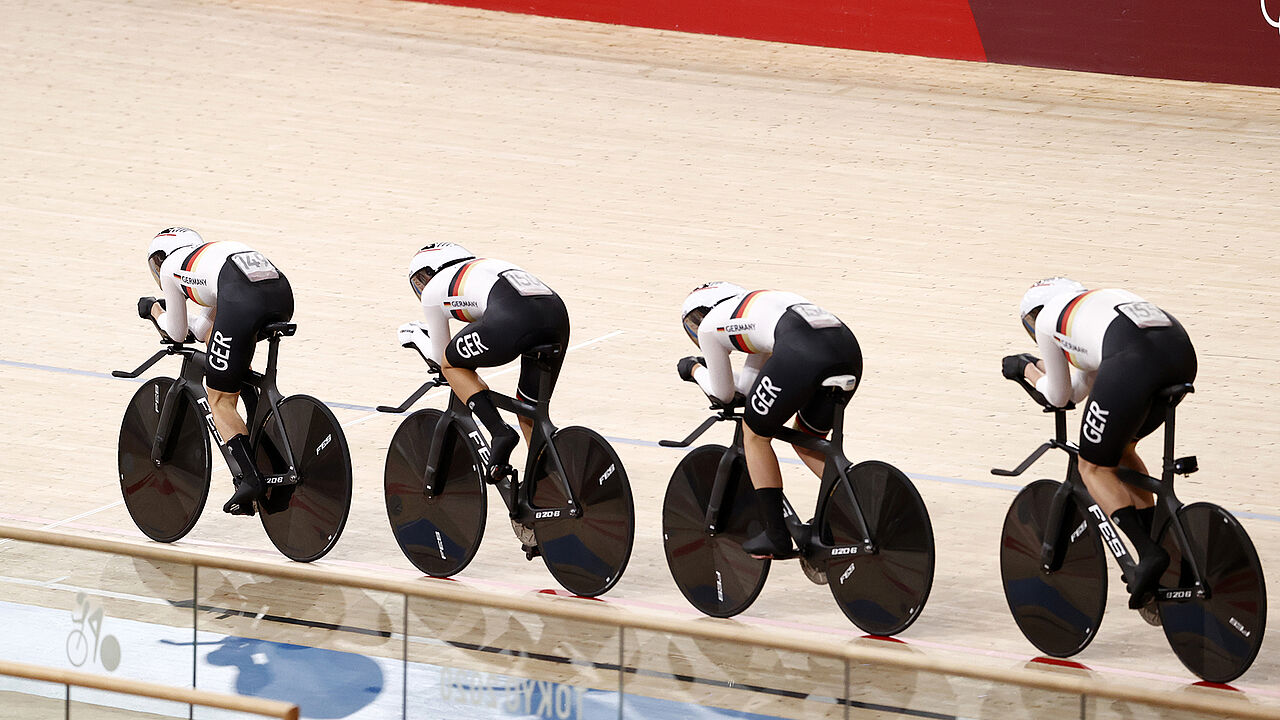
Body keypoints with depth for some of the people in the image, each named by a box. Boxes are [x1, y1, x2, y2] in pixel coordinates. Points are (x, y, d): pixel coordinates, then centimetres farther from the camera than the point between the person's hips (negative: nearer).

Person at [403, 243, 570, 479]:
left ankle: (500, 433, 4)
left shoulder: (432, 290, 24)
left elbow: (439, 357, 33)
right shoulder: (485, 267, 41)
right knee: (530, 413, 23)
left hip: (513, 318, -6)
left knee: (451, 364, 22)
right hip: (557, 312, 6)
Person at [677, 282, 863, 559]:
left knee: (755, 434, 17)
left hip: (801, 351, -7)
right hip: (849, 348, 7)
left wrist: (695, 370, 48)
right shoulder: (753, 309, 40)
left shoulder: (709, 325, 21)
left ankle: (777, 536, 15)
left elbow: (722, 394, 30)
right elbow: (747, 384, 42)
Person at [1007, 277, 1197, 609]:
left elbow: (1058, 396, 29)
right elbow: (1079, 389, 41)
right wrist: (1035, 366, 54)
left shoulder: (1045, 318, 22)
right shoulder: (1098, 300, 40)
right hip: (1182, 352, 7)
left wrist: (1027, 370, 46)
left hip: (1132, 363, -7)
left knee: (1094, 468, 10)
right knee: (1121, 449, 29)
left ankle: (1149, 554, -8)